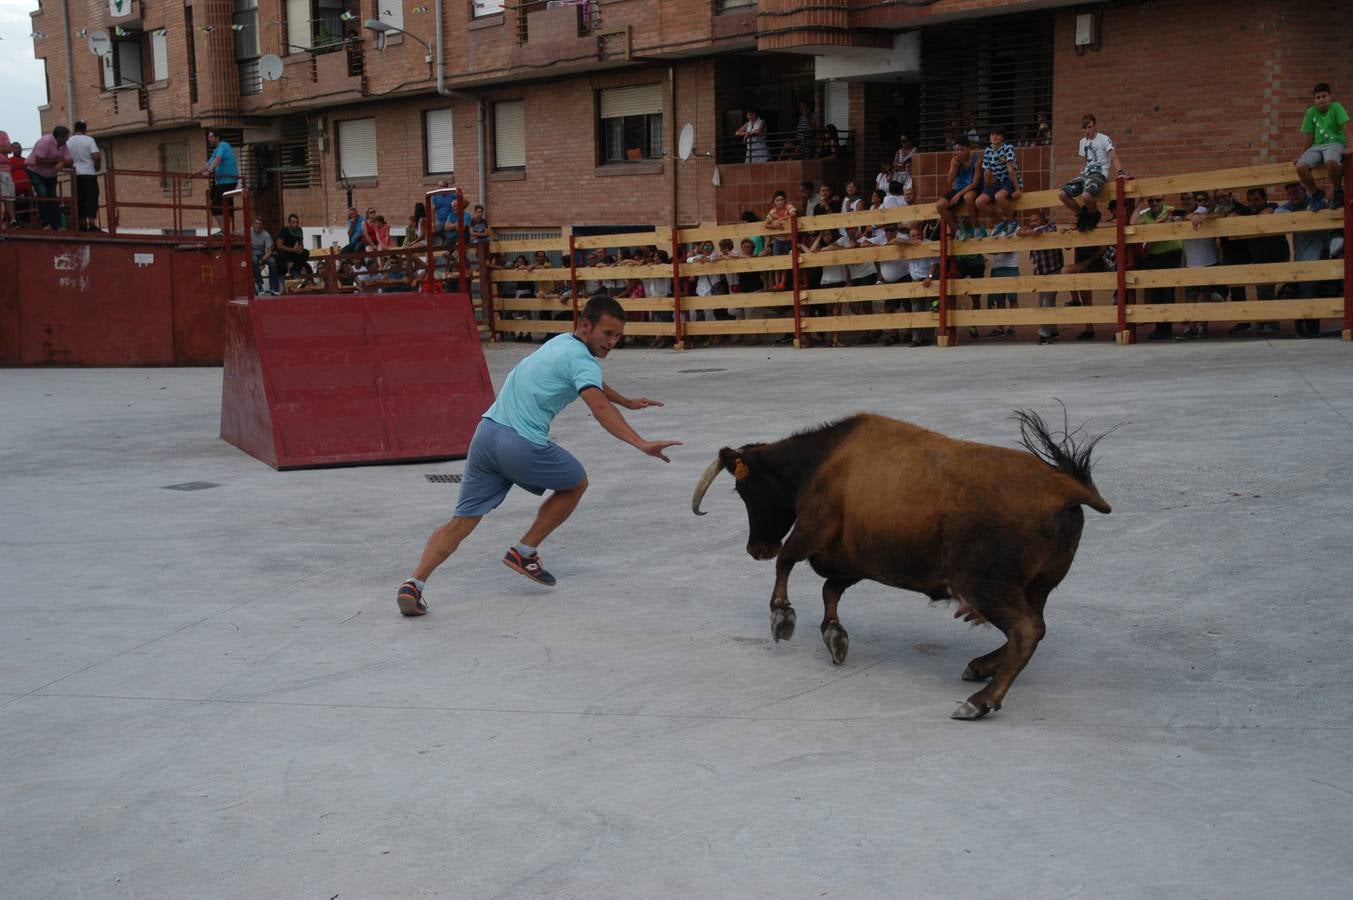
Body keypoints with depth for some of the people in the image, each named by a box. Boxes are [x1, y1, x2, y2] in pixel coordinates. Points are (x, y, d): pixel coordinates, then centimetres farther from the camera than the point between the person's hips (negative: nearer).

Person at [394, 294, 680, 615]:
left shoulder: (561, 343, 23)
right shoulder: (581, 360, -6)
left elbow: (593, 383, 44)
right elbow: (601, 409, -24)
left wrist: (628, 402, 57)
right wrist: (642, 444, -33)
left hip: (486, 431, 8)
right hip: (522, 444, -8)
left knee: (462, 522, 7)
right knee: (576, 484, 18)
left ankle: (414, 583, -9)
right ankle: (524, 553, 19)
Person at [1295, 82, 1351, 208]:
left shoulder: (1336, 107, -4)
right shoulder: (1311, 112, 6)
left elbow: (1347, 127, -13)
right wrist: (1302, 155, 12)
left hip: (1335, 143, -4)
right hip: (1317, 146, 4)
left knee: (1331, 162, -40)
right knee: (1300, 167, -26)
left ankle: (1337, 191, -12)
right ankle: (1316, 194, 0)